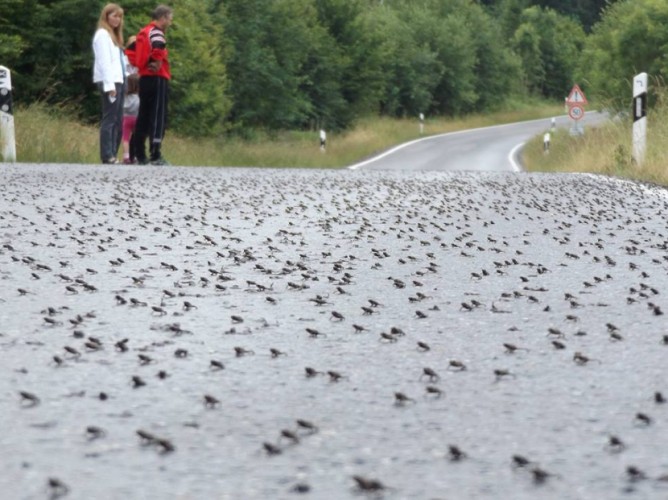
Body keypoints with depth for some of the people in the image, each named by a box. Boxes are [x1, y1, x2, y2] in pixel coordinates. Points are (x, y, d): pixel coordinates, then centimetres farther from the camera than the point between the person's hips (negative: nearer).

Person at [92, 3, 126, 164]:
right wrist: (109, 84, -19)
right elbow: (104, 61, -12)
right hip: (108, 82, -9)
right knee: (109, 119, -12)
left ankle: (113, 155, 6)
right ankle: (107, 156, -14)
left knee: (118, 120, 6)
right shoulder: (102, 34, -4)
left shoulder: (113, 35, 24)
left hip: (117, 81, 9)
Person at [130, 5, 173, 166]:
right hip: (157, 79, -9)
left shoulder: (143, 33, 18)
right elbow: (158, 46, -32)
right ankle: (155, 156, -16)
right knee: (158, 117, -10)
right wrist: (157, 63, -17)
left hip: (144, 78, 9)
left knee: (143, 117, 10)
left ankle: (140, 156, 10)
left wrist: (142, 66, 16)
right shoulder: (156, 32, -9)